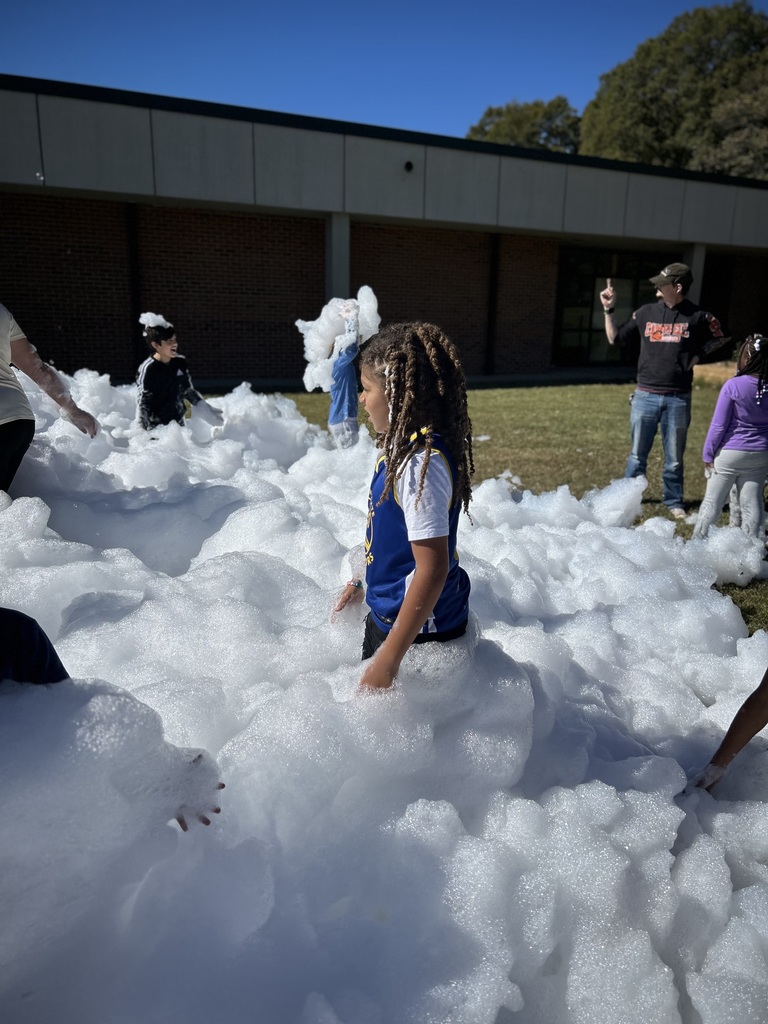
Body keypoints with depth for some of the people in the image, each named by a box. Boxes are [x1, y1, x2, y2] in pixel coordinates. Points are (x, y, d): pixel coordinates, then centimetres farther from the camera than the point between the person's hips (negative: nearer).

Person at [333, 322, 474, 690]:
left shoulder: (422, 463, -28)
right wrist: (362, 581, 26)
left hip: (419, 628, -9)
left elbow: (433, 569, -29)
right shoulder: (403, 445, 1)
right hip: (386, 612, 9)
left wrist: (389, 658, -26)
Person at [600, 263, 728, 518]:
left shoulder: (698, 317, 0)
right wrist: (608, 310, 3)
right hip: (645, 396, 1)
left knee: (674, 457, 8)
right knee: (637, 455, 8)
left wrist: (699, 354, 1)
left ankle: (674, 501, 22)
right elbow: (615, 338, 11)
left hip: (678, 399, -1)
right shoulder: (646, 313, 4)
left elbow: (719, 338, 15)